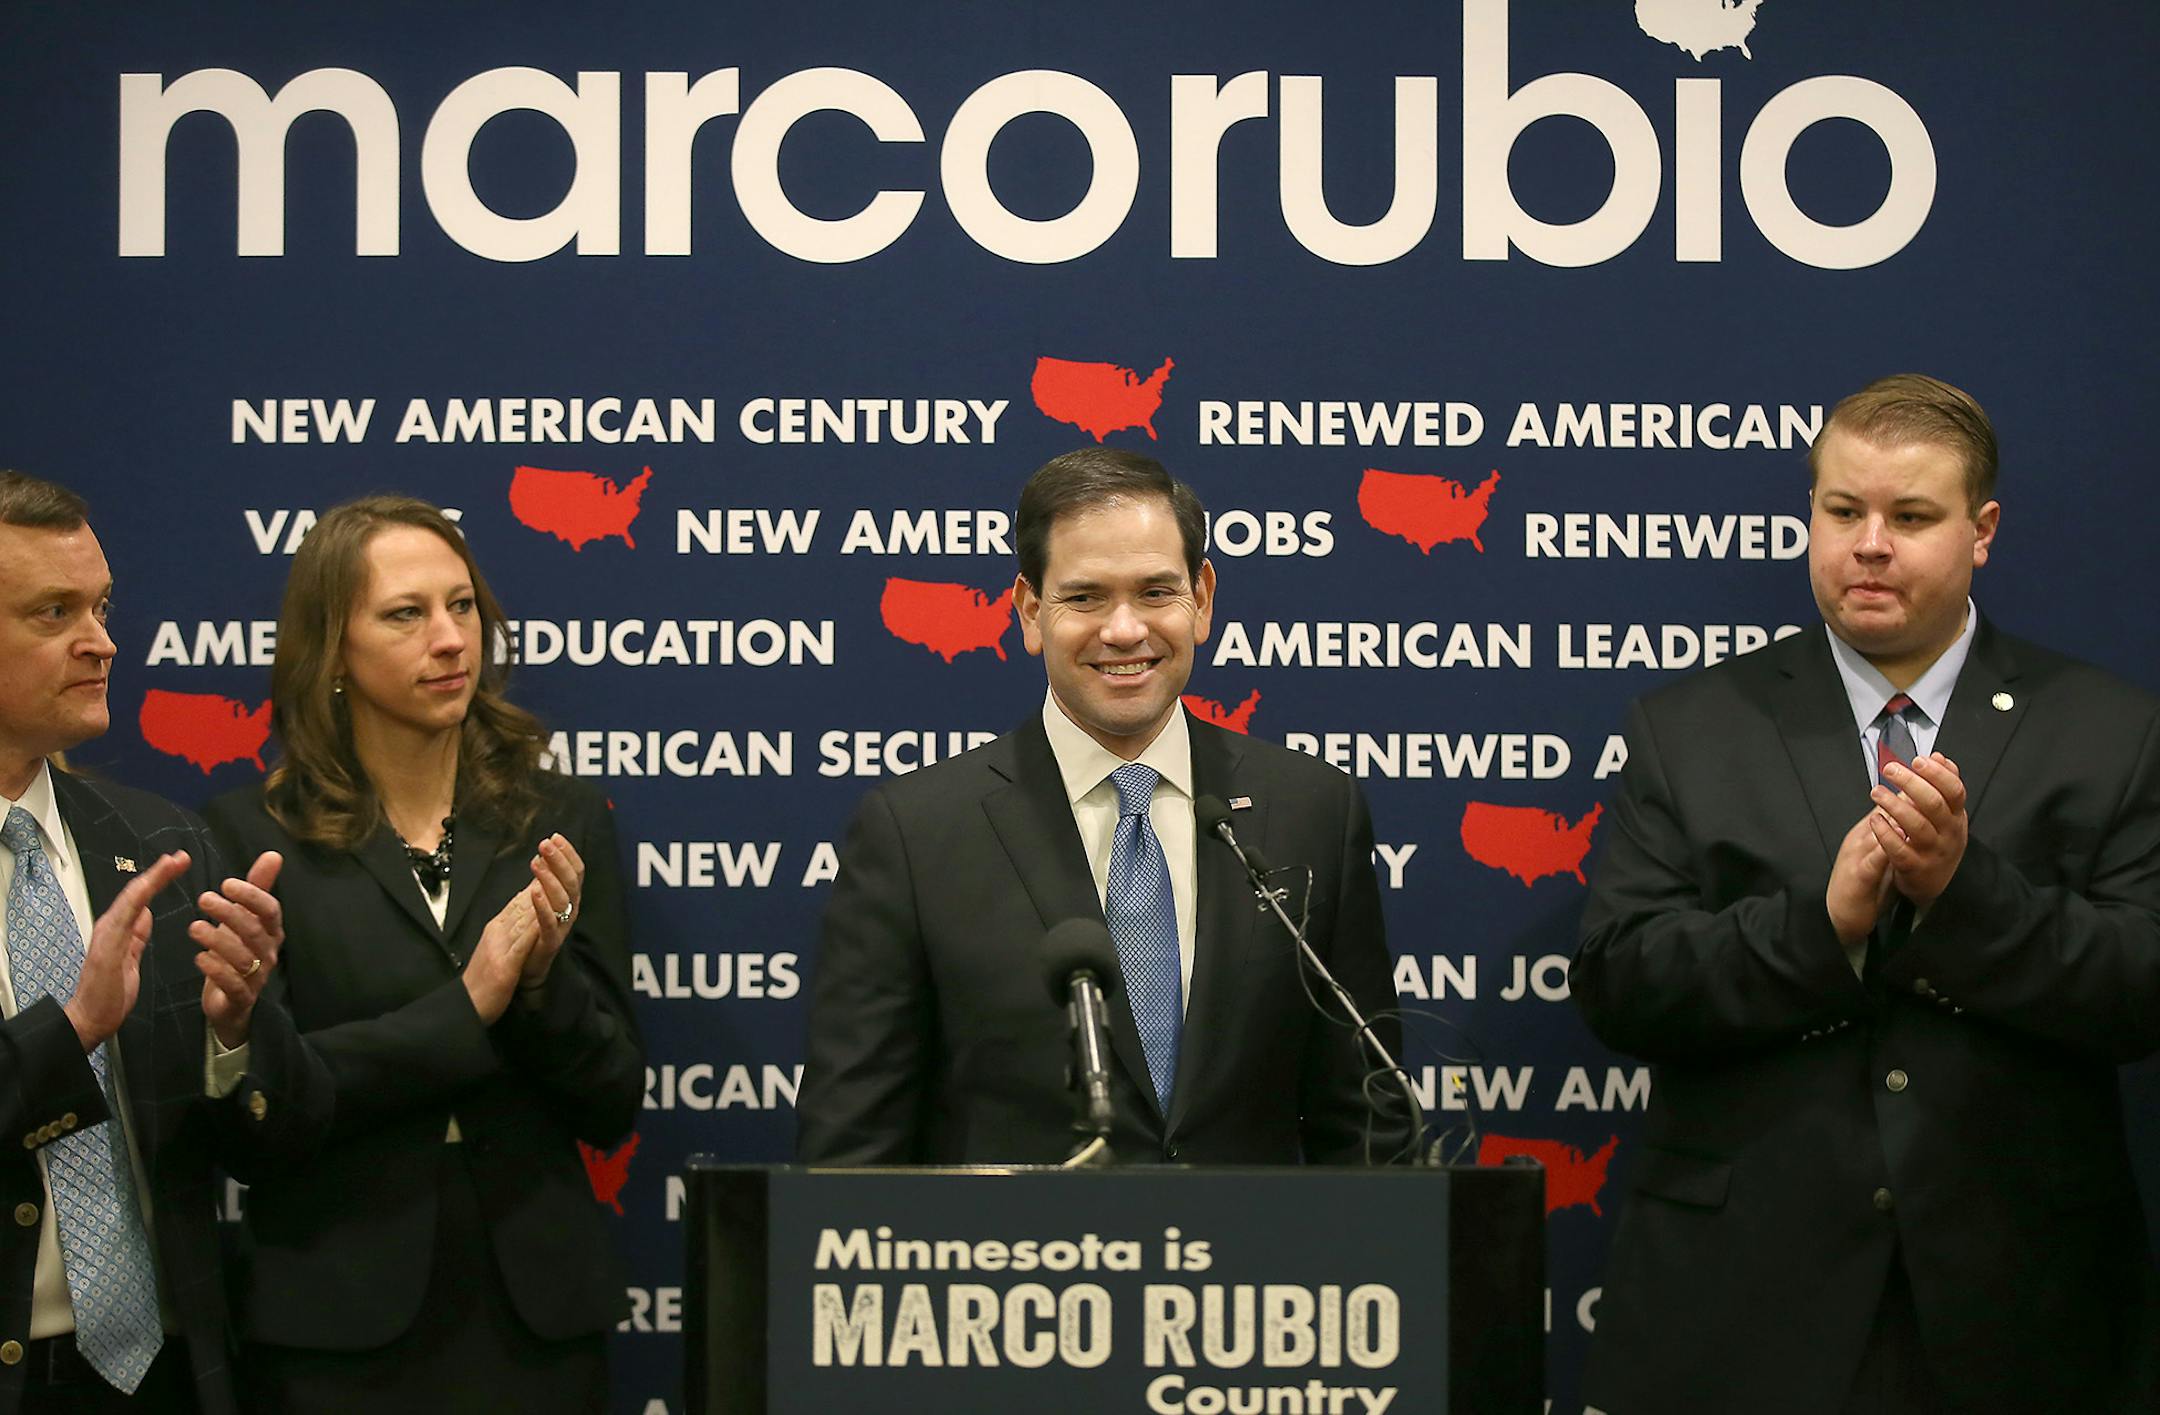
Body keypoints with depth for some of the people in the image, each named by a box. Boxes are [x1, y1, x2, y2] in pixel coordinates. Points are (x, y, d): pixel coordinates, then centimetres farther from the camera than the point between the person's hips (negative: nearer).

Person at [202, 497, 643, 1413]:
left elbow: (614, 1107, 5)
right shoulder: (249, 838, -2)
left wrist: (547, 981, -13)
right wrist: (465, 1008, -15)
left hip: (534, 1314, 2)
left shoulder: (562, 826, 5)